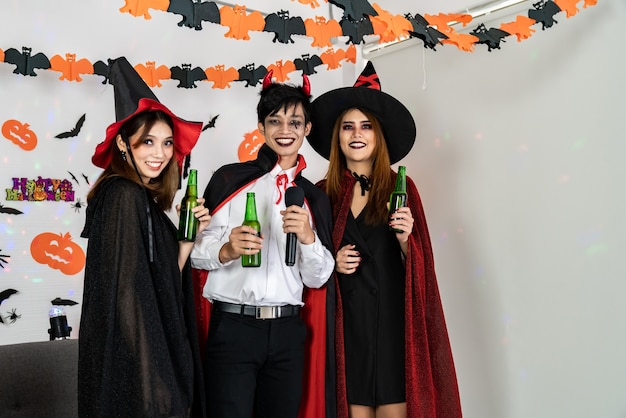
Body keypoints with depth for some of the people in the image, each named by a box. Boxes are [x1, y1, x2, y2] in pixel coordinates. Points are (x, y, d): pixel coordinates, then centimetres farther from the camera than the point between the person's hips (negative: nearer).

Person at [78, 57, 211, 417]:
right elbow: (127, 295, -20)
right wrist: (154, 386, -19)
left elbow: (164, 282, 8)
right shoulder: (123, 195, -16)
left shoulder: (145, 199, 10)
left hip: (157, 353, 9)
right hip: (133, 364, -9)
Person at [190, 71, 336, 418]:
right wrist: (227, 250, -21)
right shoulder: (229, 180, 1)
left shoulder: (314, 197, 11)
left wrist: (308, 237, -12)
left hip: (288, 333, 3)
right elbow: (197, 253, -1)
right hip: (232, 327, -3)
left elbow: (318, 278, 6)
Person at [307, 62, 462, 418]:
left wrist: (405, 240, -17)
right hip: (345, 322, 1)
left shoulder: (400, 187, 2)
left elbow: (418, 265, 2)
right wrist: (331, 263, -7)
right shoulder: (323, 193, 5)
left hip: (393, 319, -1)